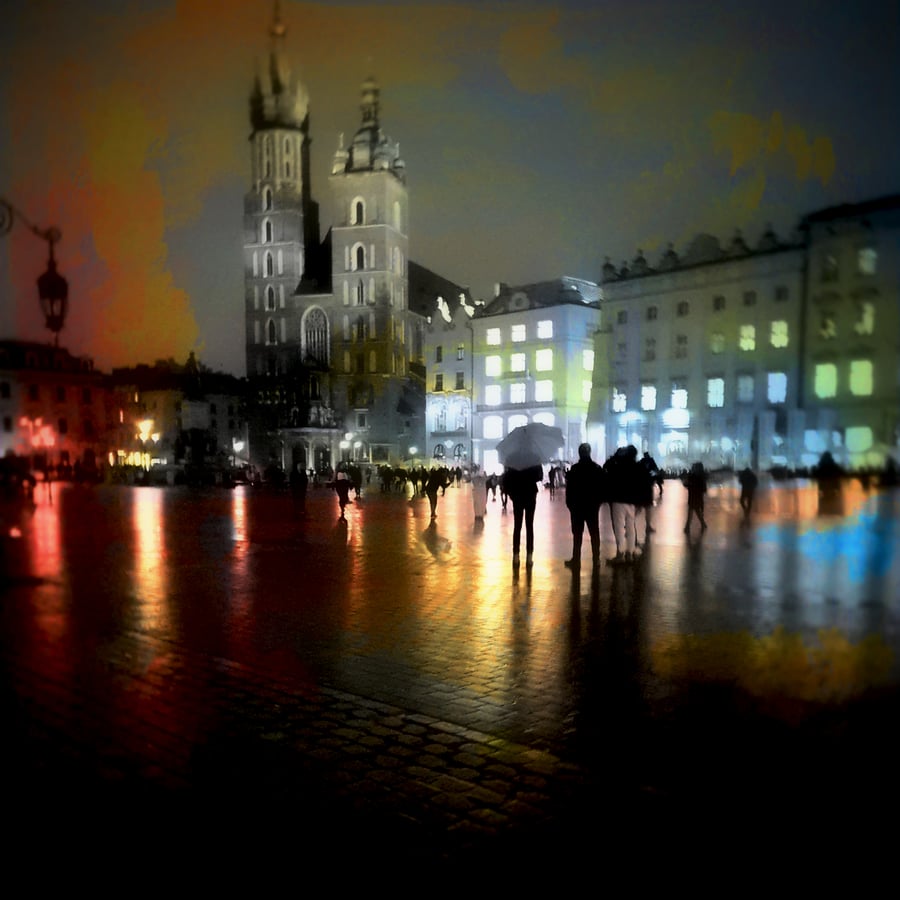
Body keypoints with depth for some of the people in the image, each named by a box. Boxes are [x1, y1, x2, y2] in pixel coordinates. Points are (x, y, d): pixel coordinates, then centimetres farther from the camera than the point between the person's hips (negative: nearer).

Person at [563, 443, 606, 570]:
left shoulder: (574, 469, -10)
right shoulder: (598, 468, 1)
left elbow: (569, 488, -9)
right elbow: (602, 488, 4)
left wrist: (569, 503, 0)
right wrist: (598, 501, 12)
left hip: (577, 505, -3)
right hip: (593, 505, 3)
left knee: (577, 534, -1)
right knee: (594, 532, 9)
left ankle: (576, 560, -1)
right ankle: (596, 559, 13)